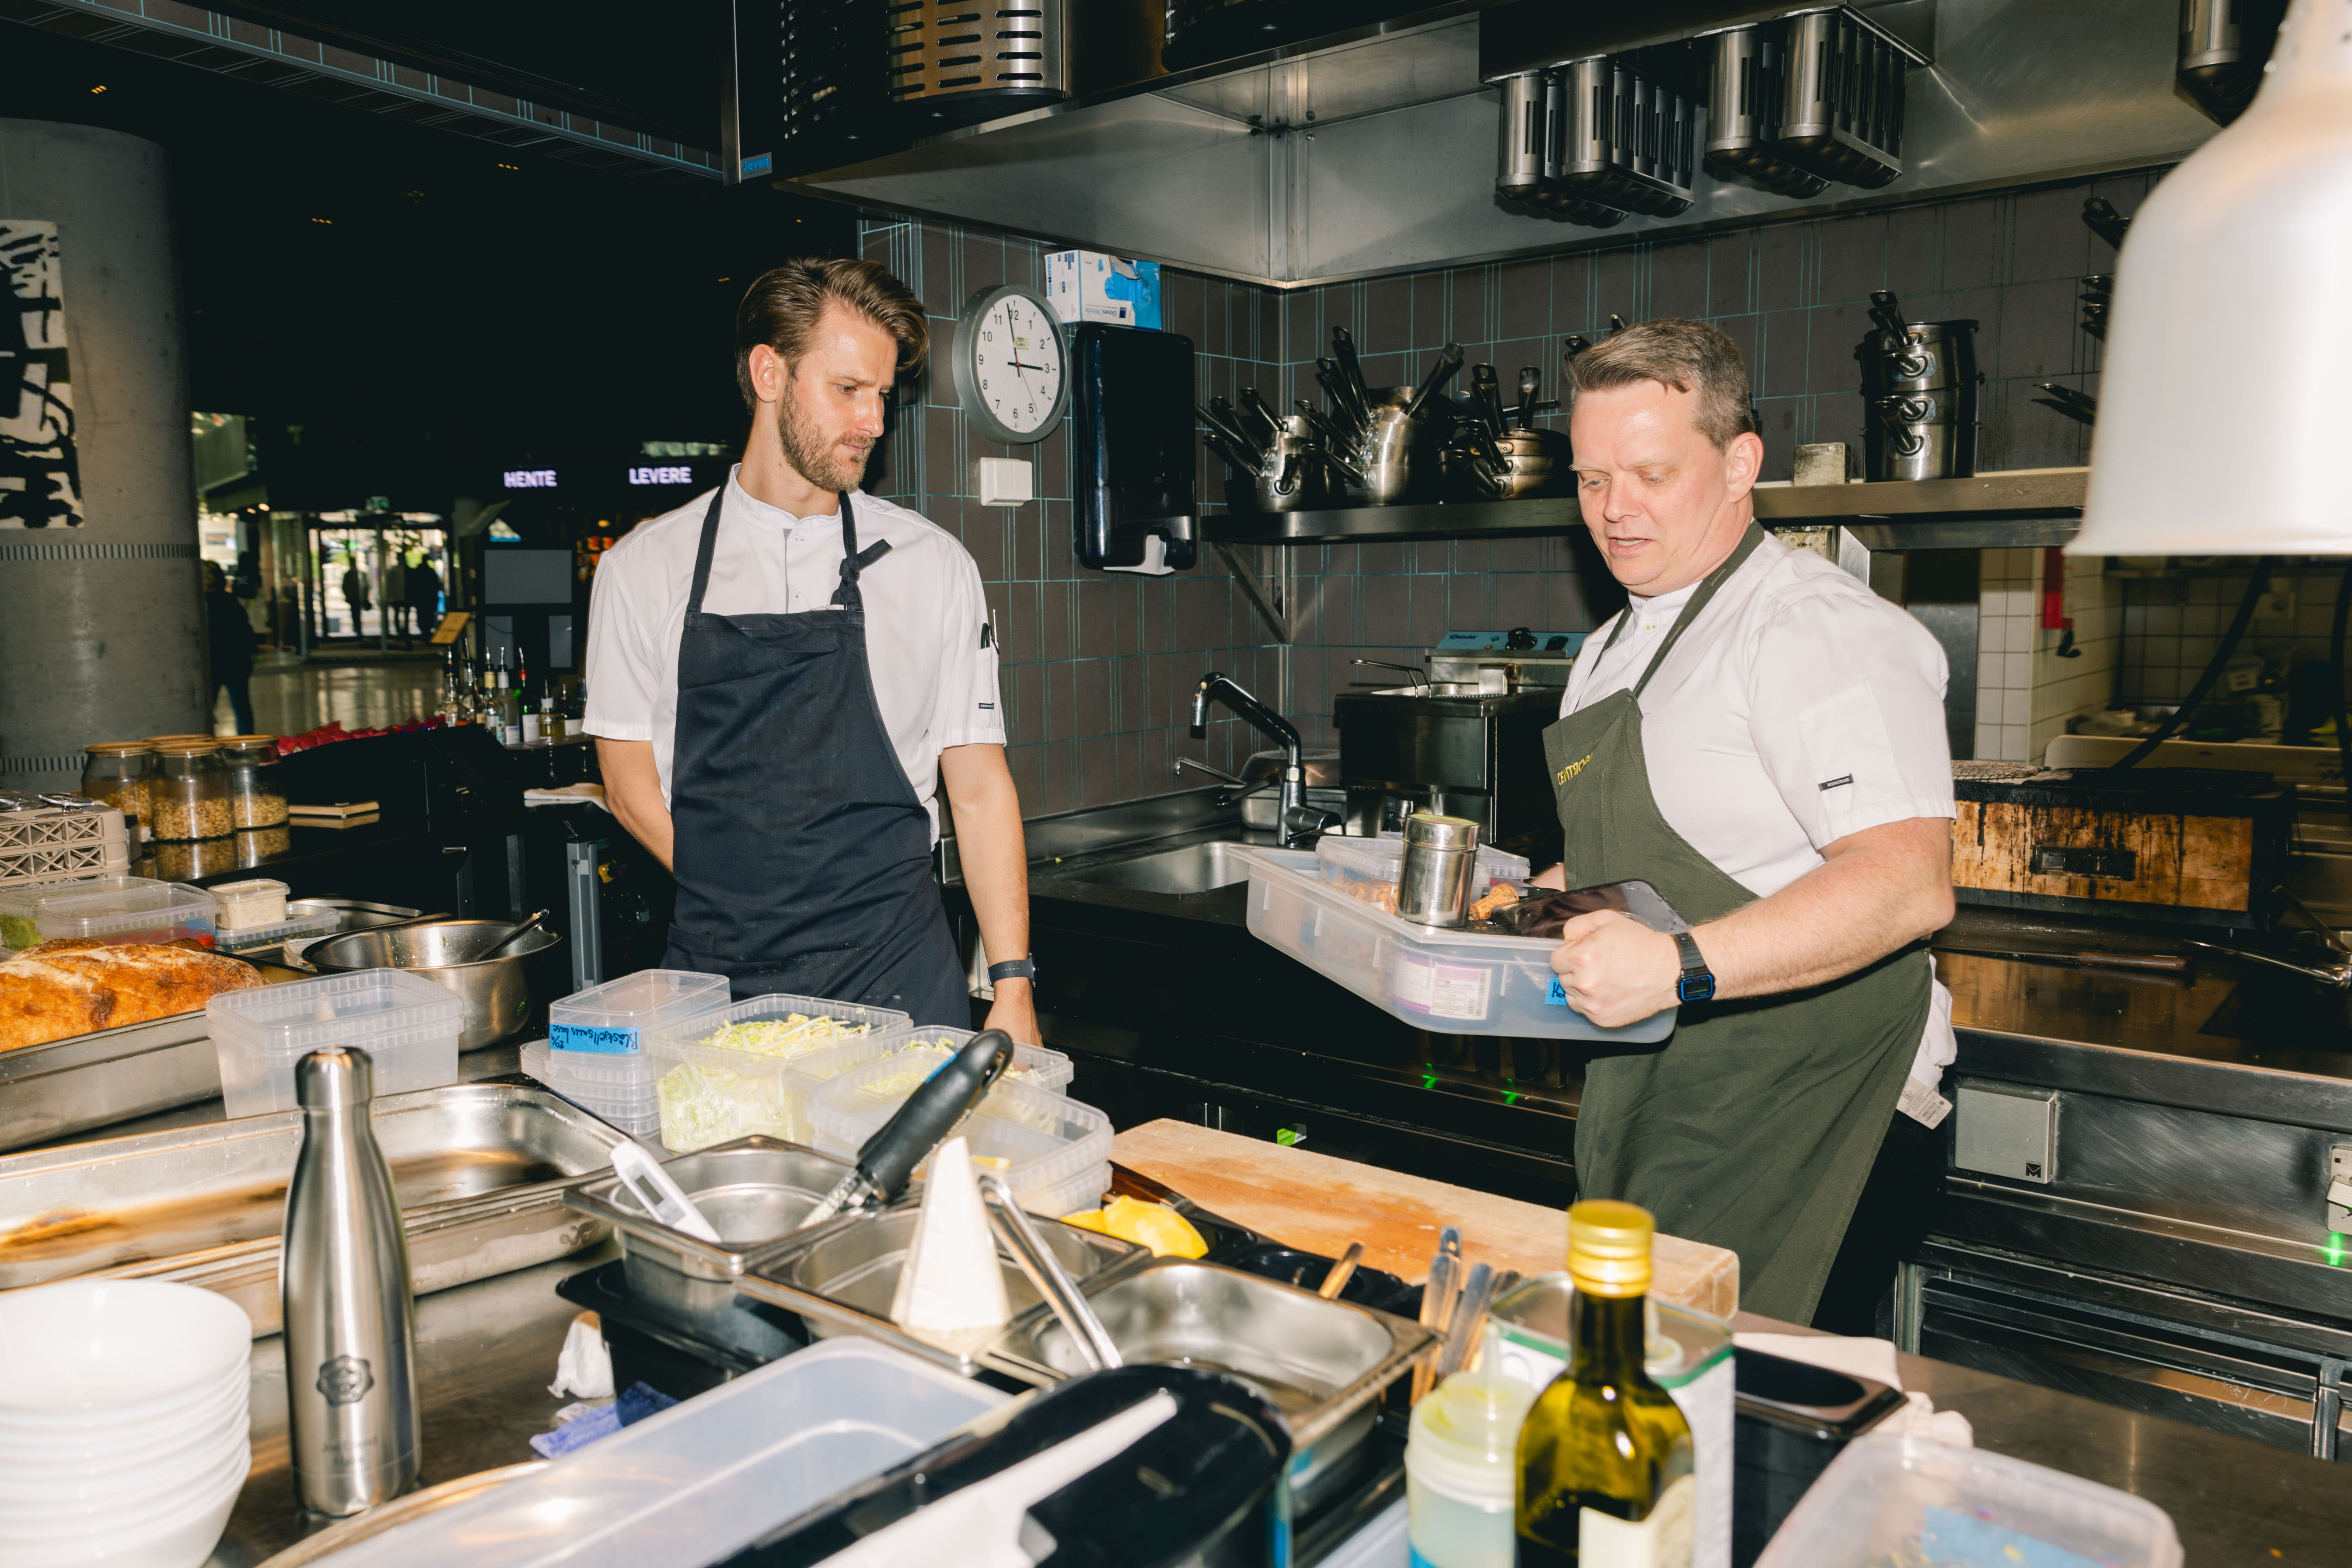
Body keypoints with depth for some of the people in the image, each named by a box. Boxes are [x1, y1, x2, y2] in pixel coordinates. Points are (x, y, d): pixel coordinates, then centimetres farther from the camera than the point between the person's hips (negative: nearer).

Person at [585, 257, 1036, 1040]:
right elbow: (630, 779, 7)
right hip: (714, 977, 1)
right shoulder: (644, 566, 4)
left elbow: (978, 790, 2)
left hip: (895, 976, 0)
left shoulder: (933, 564, 2)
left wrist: (1012, 983, -4)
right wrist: (747, 909, -5)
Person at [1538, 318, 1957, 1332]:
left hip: (1803, 1129, -8)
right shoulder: (1613, 650, 16)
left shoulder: (1815, 629, -14)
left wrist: (1680, 969, -33)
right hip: (1648, 1117, 8)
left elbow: (1909, 884, -25)